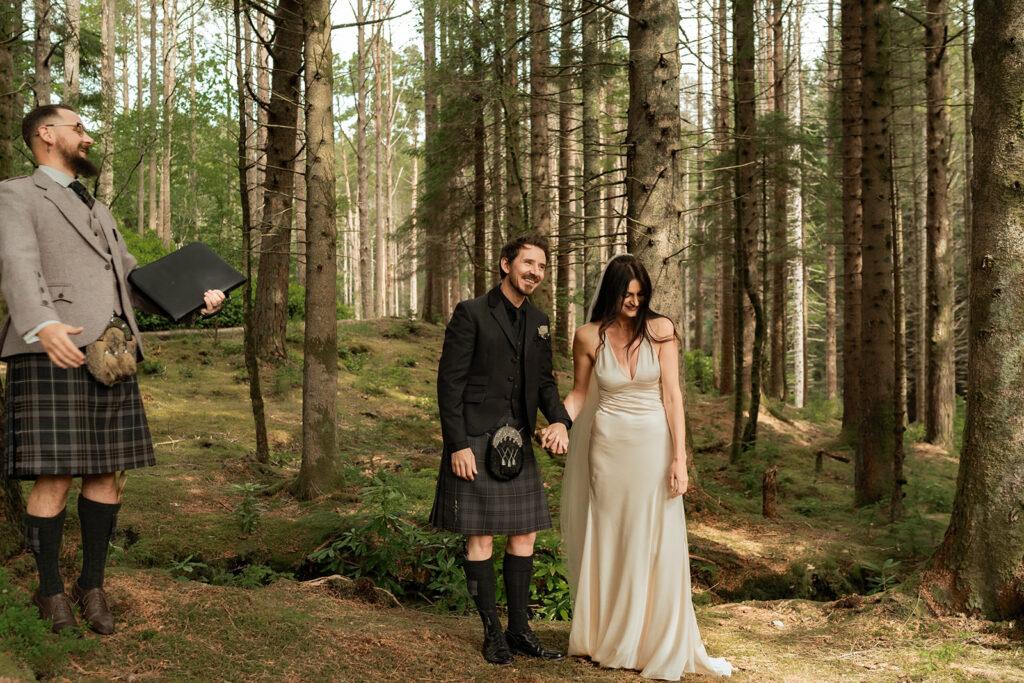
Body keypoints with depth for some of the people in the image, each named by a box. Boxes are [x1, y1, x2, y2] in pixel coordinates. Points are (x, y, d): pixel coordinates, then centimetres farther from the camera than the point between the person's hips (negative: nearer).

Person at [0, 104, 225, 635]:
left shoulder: (96, 211, 28)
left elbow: (135, 284, 24)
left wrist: (194, 298, 7)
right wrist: (43, 328, -33)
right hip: (54, 356, -7)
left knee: (107, 474, 6)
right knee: (54, 479, -6)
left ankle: (92, 585, 19)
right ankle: (50, 589, 11)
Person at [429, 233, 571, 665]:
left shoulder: (538, 322, 12)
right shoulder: (471, 314, -7)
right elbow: (449, 381, -10)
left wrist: (559, 420, -4)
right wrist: (457, 445, -15)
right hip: (475, 442, -6)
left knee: (524, 536, 9)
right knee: (481, 538, 1)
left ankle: (519, 629, 20)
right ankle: (492, 633, 12)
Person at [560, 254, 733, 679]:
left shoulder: (660, 330, -5)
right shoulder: (589, 337, -2)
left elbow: (672, 394, -7)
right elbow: (579, 392, 10)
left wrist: (679, 458, -11)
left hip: (654, 446, -1)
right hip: (609, 447, 1)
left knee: (657, 544, 0)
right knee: (609, 543, 8)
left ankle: (659, 645, 13)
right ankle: (609, 640, 22)